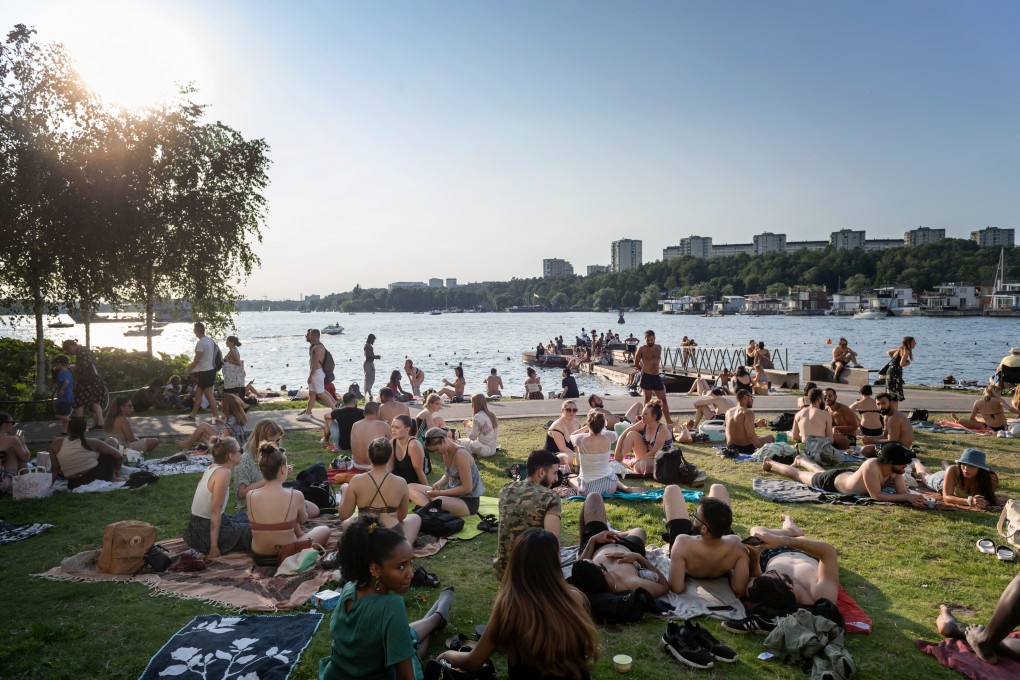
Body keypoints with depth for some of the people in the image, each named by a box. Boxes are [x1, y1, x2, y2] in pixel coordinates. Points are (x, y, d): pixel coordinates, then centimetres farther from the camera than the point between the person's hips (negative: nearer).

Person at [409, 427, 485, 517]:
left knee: (438, 501, -43)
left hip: (468, 501, -10)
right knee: (411, 487, -3)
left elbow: (467, 488, -21)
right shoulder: (446, 452, 3)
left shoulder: (460, 454, -22)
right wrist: (439, 484, -2)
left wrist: (440, 492, -19)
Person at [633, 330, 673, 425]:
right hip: (646, 377, -5)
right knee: (648, 399, -2)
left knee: (663, 399, 7)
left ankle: (668, 421, 13)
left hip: (656, 377, 5)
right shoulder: (642, 349, -5)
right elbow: (636, 363, 5)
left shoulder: (659, 348, 9)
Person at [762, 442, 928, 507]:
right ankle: (771, 464, 46)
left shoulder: (895, 471, -25)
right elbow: (876, 496, -45)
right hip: (831, 481, -7)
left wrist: (913, 498, -43)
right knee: (797, 475, 20)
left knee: (819, 470, 39)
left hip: (849, 474, 7)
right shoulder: (871, 466, -46)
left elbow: (903, 491, -21)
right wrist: (908, 497, -48)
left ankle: (800, 460, 70)